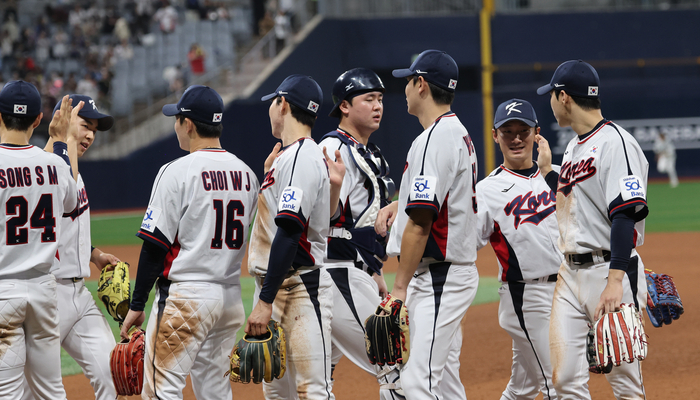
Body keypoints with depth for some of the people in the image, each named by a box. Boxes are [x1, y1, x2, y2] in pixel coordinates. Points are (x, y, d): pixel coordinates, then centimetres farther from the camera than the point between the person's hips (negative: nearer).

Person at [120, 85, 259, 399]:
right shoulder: (246, 174, 10)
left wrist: (137, 305, -7)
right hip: (232, 297, 7)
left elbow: (155, 245, -12)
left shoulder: (178, 172, -11)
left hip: (186, 294, -7)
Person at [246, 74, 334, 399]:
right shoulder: (286, 156, 18)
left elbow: (289, 232, -22)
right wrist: (269, 172, 18)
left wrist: (265, 301, -25)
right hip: (274, 286, 11)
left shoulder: (302, 157, -14)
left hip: (300, 286, -11)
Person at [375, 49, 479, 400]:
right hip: (456, 269, 11)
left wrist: (400, 287, -19)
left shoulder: (434, 139, -17)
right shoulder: (460, 134, 16)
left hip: (438, 276, -11)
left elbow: (420, 223, -22)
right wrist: (400, 203, 16)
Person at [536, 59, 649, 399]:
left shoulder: (615, 142, -12)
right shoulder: (573, 146, 18)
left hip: (610, 270, -9)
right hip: (571, 273, 9)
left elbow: (626, 214, -23)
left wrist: (615, 281, -30)